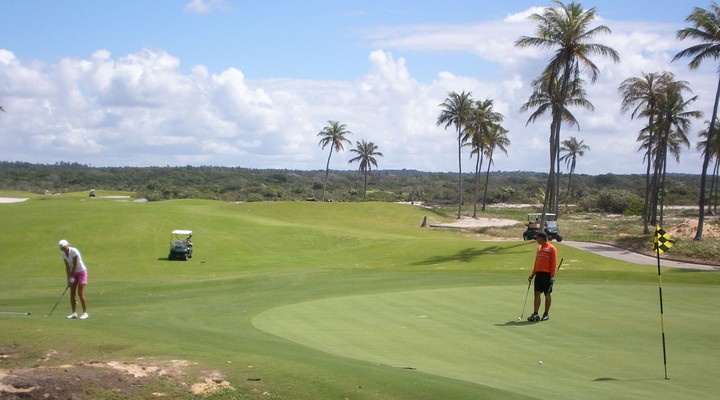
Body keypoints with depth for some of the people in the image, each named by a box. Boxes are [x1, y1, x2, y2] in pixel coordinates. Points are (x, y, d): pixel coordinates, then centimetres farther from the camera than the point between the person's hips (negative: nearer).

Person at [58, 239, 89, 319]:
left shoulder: (74, 251, -23)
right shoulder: (63, 254, -3)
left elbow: (75, 265, -21)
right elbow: (67, 266, -1)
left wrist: (71, 276, -18)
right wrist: (68, 278, -7)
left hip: (81, 272, -7)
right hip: (73, 273, 7)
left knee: (80, 293, -12)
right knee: (72, 293, 2)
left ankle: (85, 313, -8)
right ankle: (74, 313, 7)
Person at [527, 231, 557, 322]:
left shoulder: (551, 248, -5)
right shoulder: (539, 248, 16)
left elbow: (554, 263, -9)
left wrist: (552, 276, -16)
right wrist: (533, 274, 17)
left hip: (547, 274, -6)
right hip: (538, 274, 6)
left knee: (547, 294, 3)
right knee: (537, 293, 0)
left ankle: (546, 314, 12)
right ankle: (535, 314, -1)